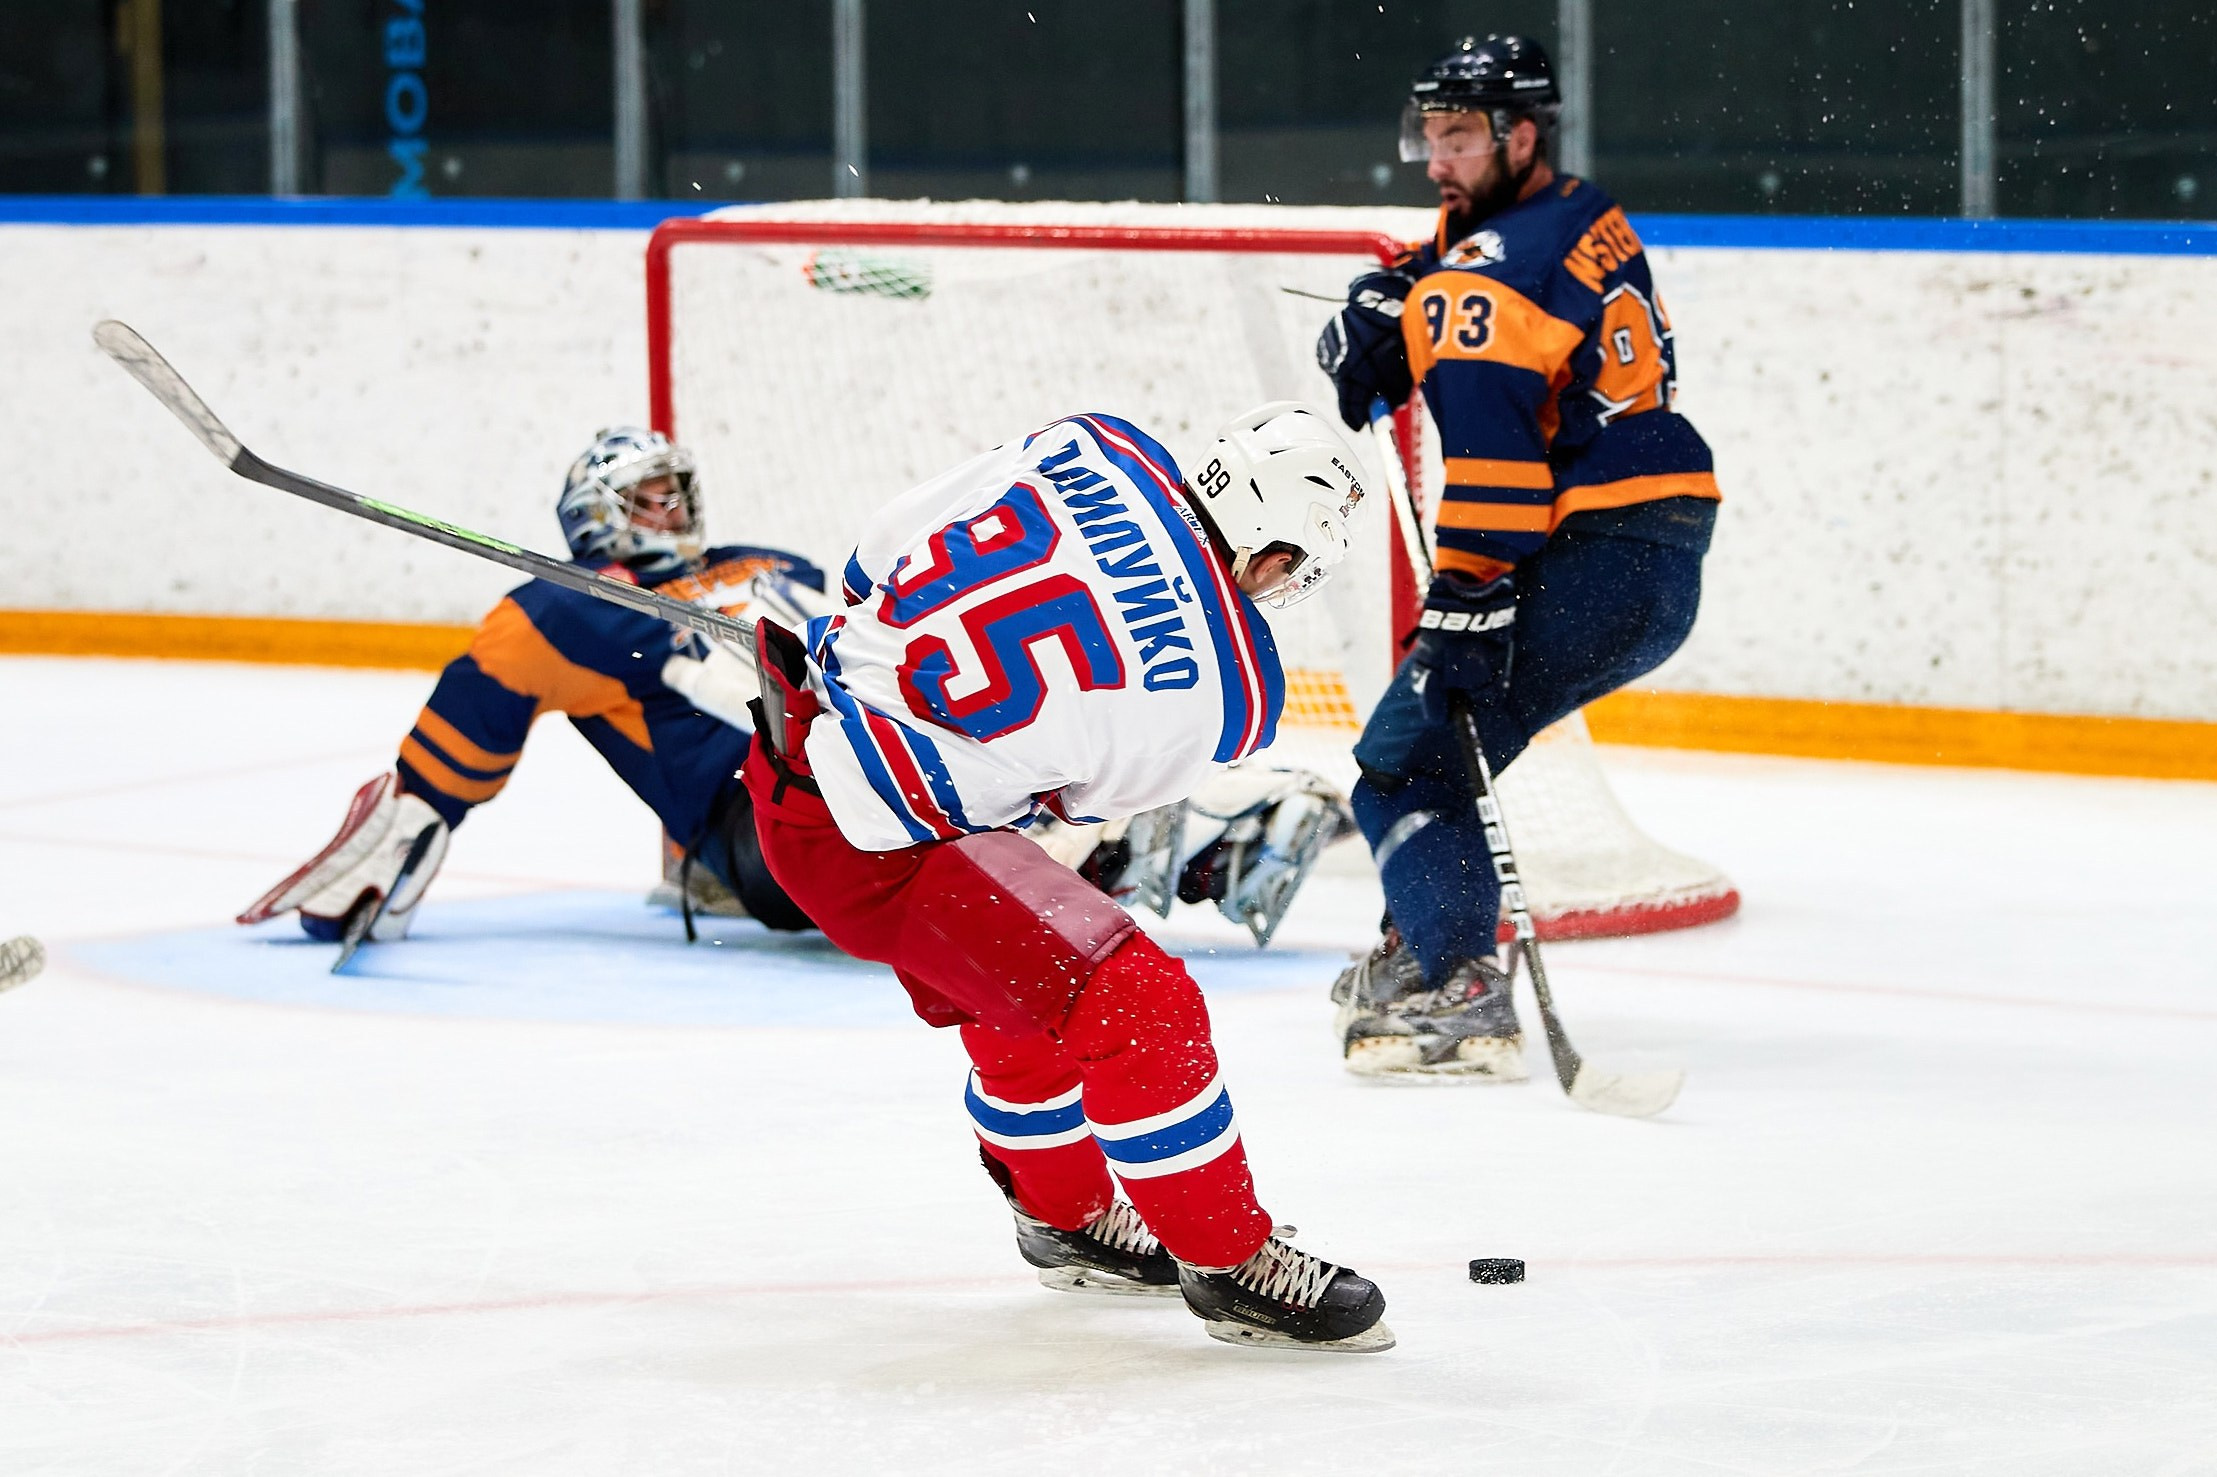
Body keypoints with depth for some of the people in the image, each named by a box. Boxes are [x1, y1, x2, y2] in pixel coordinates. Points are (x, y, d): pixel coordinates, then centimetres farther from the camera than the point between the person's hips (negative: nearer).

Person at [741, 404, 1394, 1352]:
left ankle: (1069, 1218, 45)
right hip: (875, 843, -8)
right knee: (1134, 1005, -8)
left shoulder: (1084, 450, -7)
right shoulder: (1225, 695, -15)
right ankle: (1227, 1261, 5)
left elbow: (880, 553, 4)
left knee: (1019, 1001, 26)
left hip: (801, 728, 8)